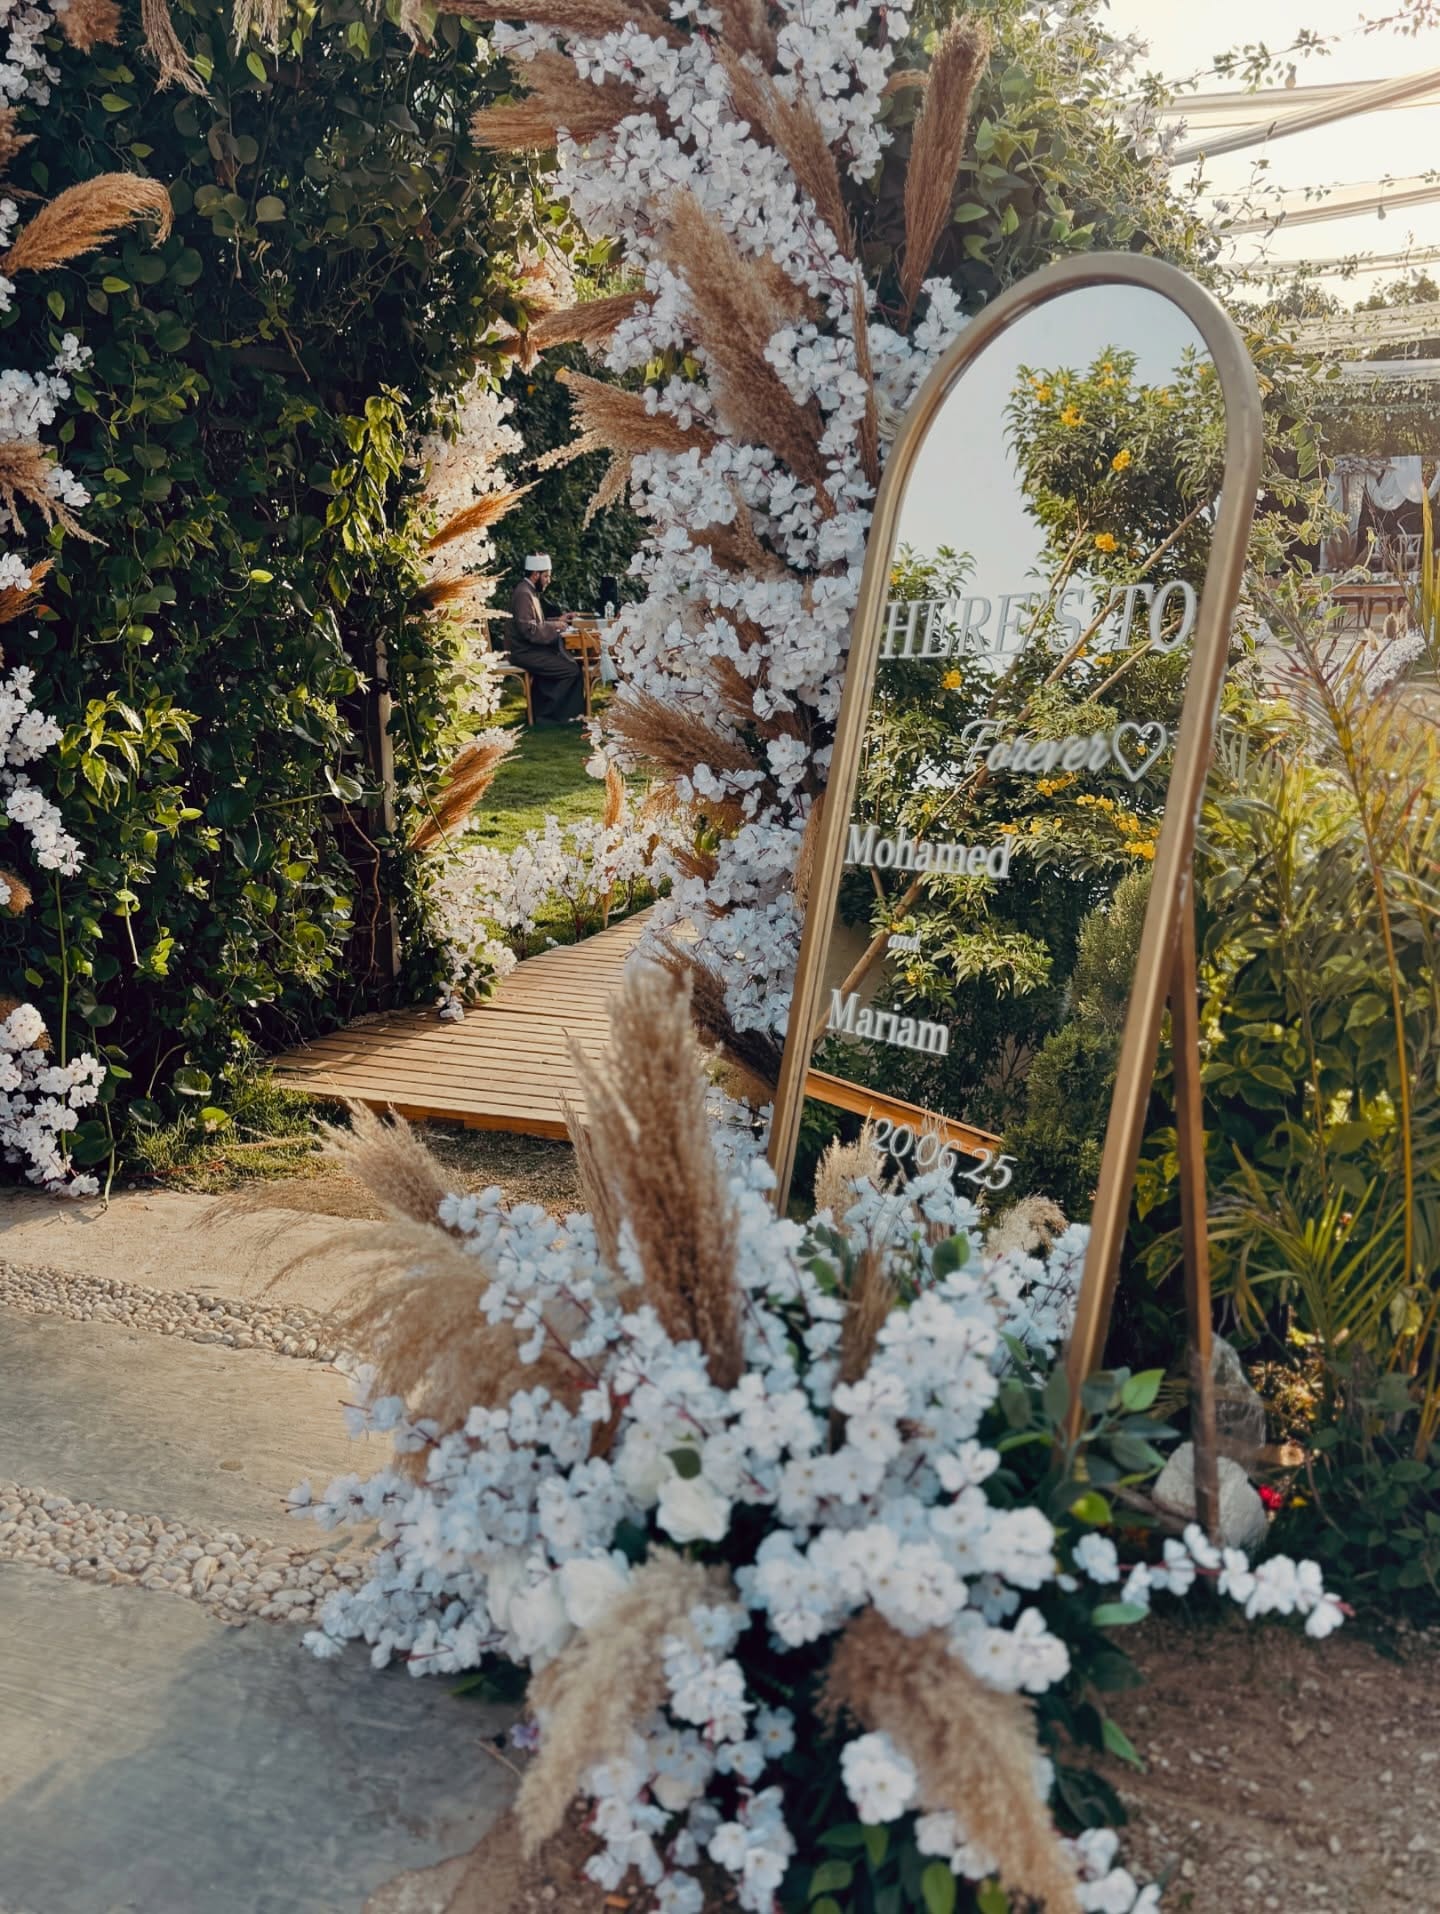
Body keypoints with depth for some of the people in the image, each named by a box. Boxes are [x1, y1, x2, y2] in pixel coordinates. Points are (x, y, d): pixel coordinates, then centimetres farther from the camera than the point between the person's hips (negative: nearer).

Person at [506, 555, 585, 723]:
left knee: (573, 663, 10)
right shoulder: (524, 594, -18)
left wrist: (557, 621, 11)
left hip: (532, 648, 10)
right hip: (525, 653, -10)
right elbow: (529, 630, -24)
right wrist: (554, 626, -13)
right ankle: (546, 715, -7)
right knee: (571, 671, -16)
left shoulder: (530, 591, 14)